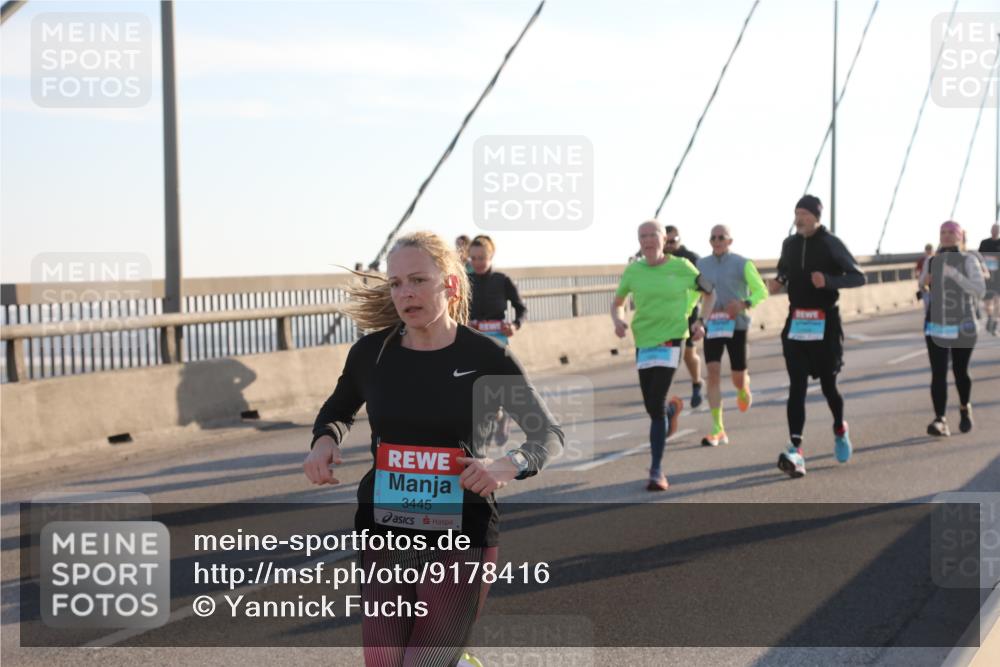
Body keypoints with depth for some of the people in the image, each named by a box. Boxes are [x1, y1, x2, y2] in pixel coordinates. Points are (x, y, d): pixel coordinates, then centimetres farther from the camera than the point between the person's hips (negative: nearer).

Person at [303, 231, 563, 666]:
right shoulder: (370, 353, -1)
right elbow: (338, 410, 19)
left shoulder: (486, 358, -7)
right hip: (384, 537, 3)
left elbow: (549, 435, 1)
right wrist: (324, 440, -4)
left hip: (462, 539, -2)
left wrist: (509, 466, -20)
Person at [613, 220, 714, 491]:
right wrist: (618, 320, -4)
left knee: (656, 406, -15)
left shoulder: (681, 267, -3)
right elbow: (617, 303, 17)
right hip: (643, 341, 4)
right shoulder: (633, 271, 4)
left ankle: (656, 470, -6)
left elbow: (709, 293, 11)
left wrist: (701, 321, -1)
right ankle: (673, 408, 49)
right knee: (651, 407, 10)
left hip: (671, 339, -4)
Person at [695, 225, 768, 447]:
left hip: (736, 325, -2)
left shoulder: (742, 264, -2)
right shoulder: (702, 265, 8)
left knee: (738, 379, 2)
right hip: (712, 325, 2)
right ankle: (718, 431, -11)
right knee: (713, 373, -12)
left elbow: (761, 292, -1)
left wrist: (744, 304, -20)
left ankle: (744, 388, 44)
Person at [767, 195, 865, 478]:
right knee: (797, 387, -7)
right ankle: (795, 450, -15)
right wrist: (777, 283, 0)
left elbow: (859, 277, -8)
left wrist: (829, 280, -25)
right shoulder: (789, 244, 7)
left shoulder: (831, 244, -6)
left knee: (828, 384, 7)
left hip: (825, 323, -3)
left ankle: (840, 430, 38)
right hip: (796, 322, 3)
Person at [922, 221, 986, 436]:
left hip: (962, 327, -2)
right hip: (935, 327, 2)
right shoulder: (931, 262, 8)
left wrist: (955, 274, -24)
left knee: (960, 372, 8)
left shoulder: (969, 260, -3)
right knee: (938, 374, -11)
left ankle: (965, 408, 36)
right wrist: (925, 281, 0)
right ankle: (940, 421, -17)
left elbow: (979, 290, -15)